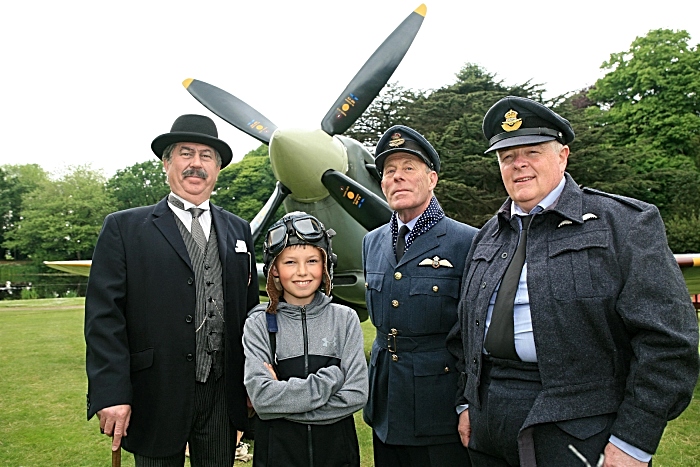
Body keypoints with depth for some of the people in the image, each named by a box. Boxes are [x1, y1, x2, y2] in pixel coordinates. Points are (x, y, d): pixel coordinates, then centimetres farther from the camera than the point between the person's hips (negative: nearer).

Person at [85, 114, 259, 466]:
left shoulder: (239, 231, 8)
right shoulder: (124, 228, -1)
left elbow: (250, 310, 8)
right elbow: (104, 316, -7)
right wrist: (111, 394, -14)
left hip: (223, 396, 3)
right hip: (157, 396, -3)